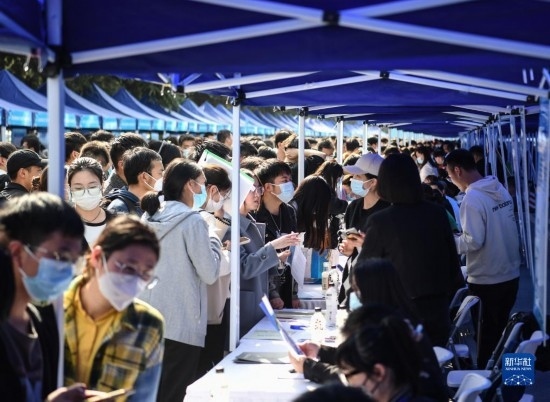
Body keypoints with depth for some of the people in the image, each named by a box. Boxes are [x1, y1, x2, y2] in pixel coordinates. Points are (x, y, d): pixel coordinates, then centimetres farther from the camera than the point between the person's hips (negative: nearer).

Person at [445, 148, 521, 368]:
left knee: (486, 334, 6)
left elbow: (473, 242, -24)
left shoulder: (472, 199, -21)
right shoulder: (500, 189, 4)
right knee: (501, 330, 19)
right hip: (511, 274, 7)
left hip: (486, 280, -7)